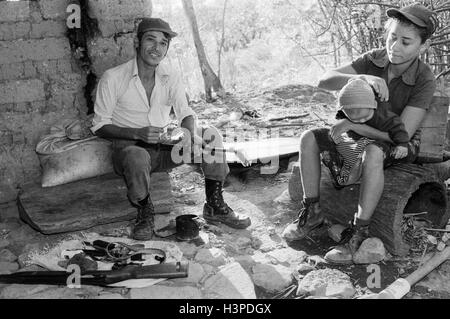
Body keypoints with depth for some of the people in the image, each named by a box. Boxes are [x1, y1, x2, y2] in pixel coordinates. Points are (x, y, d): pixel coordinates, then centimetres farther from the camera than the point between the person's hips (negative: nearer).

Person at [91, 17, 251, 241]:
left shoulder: (170, 76, 3)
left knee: (211, 135, -16)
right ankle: (145, 213, -10)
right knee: (137, 159, -40)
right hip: (130, 146, -4)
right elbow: (99, 126, -8)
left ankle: (214, 206, -6)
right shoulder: (113, 78, -9)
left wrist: (192, 135, -23)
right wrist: (138, 133, -25)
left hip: (166, 146, 4)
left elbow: (185, 113, 2)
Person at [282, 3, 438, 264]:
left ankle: (359, 232, -30)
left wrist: (351, 124, -30)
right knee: (309, 139, -14)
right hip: (365, 134, 5)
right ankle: (312, 211, -6)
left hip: (402, 147, -5)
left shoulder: (424, 81, -22)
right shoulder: (373, 60, -11)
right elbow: (325, 81, -21)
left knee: (373, 152, -41)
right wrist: (362, 77, -40)